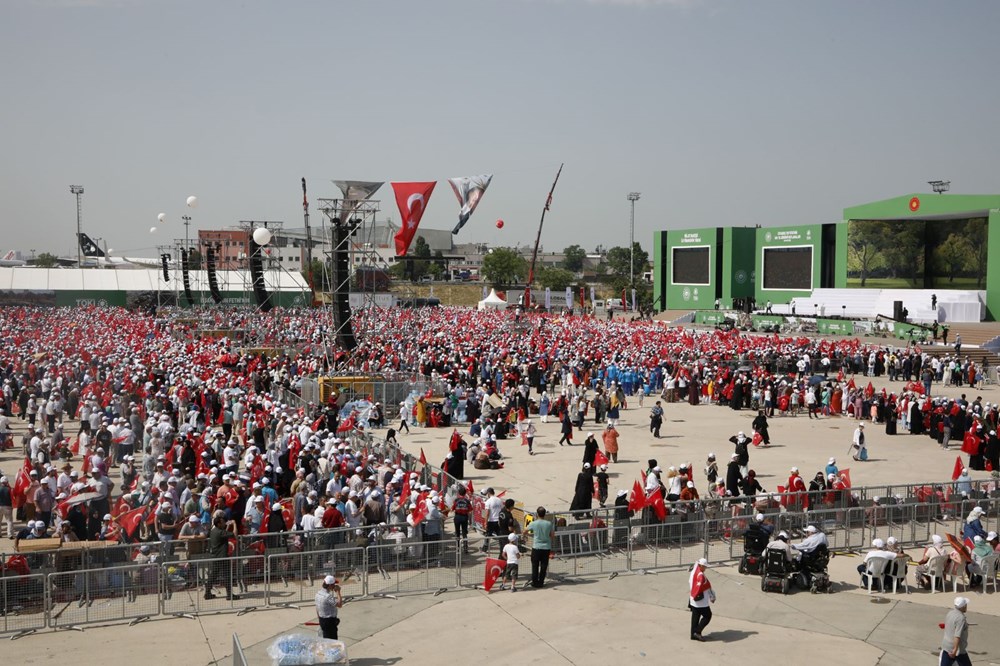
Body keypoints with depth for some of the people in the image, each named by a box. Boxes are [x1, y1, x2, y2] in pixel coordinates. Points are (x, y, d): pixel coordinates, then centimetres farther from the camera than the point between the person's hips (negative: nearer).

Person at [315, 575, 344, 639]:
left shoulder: (318, 593, 4)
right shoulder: (328, 596, -25)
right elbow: (339, 605, -29)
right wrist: (338, 592, -21)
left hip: (322, 620, 9)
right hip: (330, 621, -9)